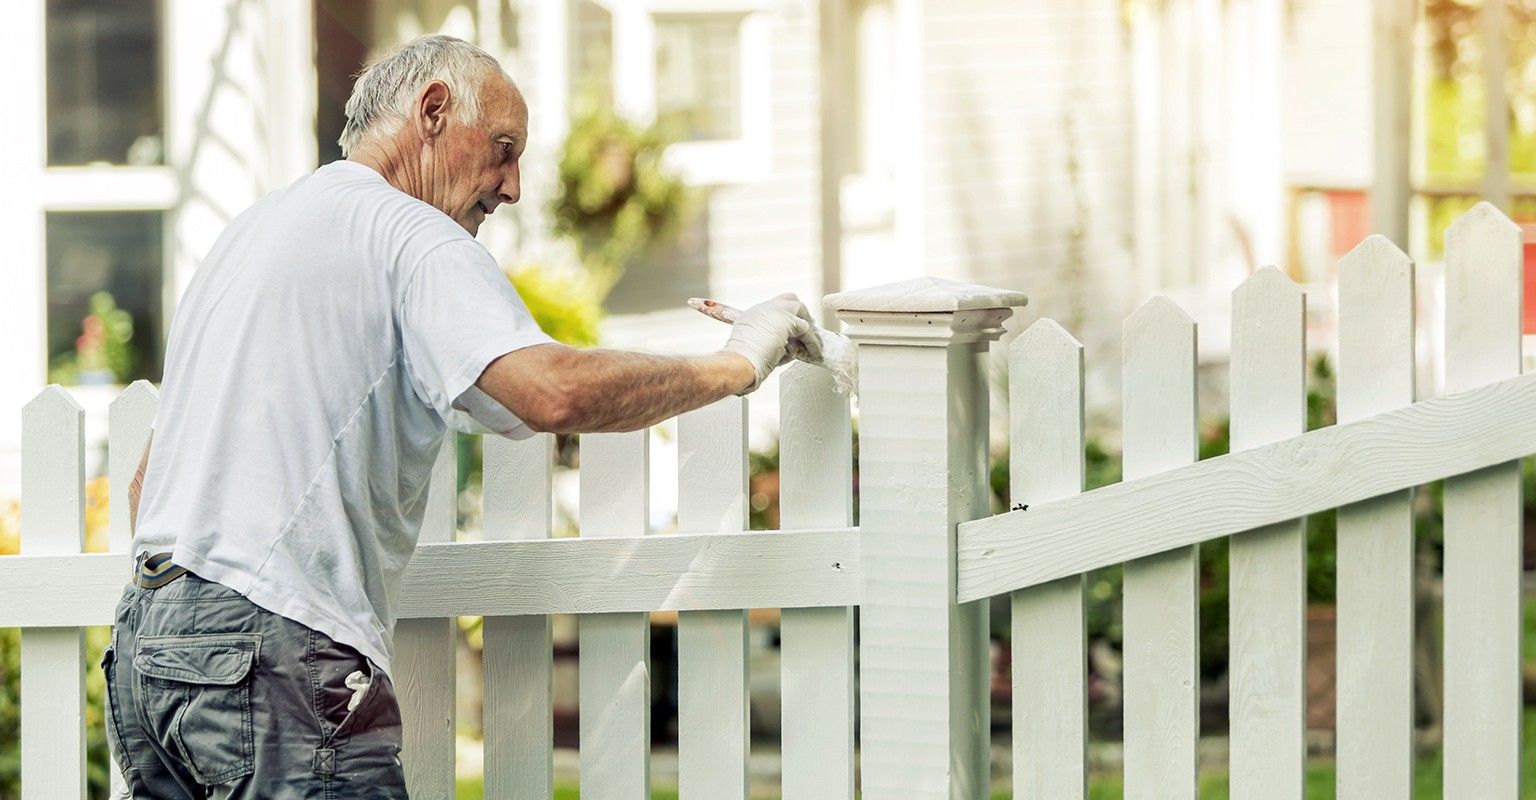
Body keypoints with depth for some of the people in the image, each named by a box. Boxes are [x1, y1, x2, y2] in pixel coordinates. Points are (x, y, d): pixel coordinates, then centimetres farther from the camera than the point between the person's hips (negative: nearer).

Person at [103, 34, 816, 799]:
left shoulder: (252, 228, 25)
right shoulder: (407, 234, -5)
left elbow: (146, 482, 28)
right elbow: (552, 392, -21)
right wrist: (735, 365, -8)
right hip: (269, 654, -9)